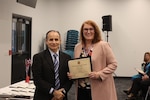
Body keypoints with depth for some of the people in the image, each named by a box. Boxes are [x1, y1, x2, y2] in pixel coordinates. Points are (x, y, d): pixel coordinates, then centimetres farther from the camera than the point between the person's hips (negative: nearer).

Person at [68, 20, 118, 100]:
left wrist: (99, 74, -19)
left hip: (99, 90, -4)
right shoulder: (77, 47, 9)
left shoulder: (103, 45, -7)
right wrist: (71, 74, 0)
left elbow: (113, 64, -8)